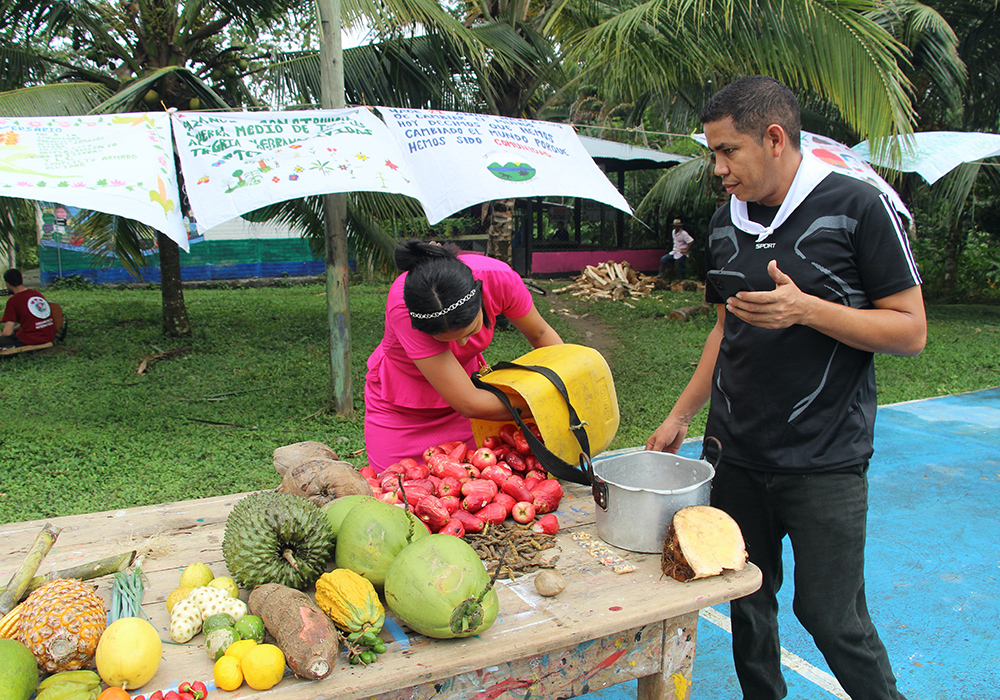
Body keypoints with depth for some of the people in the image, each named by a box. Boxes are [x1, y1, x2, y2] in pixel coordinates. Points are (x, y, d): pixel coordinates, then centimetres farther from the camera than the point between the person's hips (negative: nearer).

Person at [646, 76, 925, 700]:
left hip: (824, 461, -5)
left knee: (831, 616, 4)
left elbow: (910, 331, -9)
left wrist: (806, 308, -23)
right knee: (746, 601, 14)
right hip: (736, 455, 5)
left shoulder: (859, 207, -9)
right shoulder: (726, 223, 8)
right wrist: (681, 415, 13)